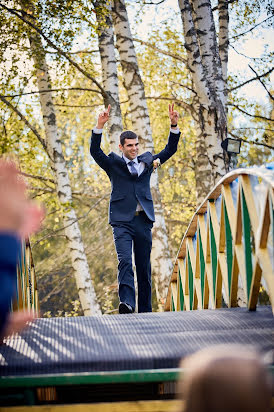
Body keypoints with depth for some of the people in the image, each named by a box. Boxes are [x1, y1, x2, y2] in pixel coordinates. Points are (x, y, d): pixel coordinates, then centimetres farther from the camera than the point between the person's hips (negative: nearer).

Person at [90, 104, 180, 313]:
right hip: (122, 220, -3)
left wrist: (174, 125, 4)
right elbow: (95, 151, -7)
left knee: (144, 267, 6)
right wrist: (100, 126, -20)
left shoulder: (147, 161, 17)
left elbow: (170, 150, 16)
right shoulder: (113, 163, 7)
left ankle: (145, 310, 12)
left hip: (143, 220, 3)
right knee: (125, 261, -21)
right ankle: (127, 302, -31)